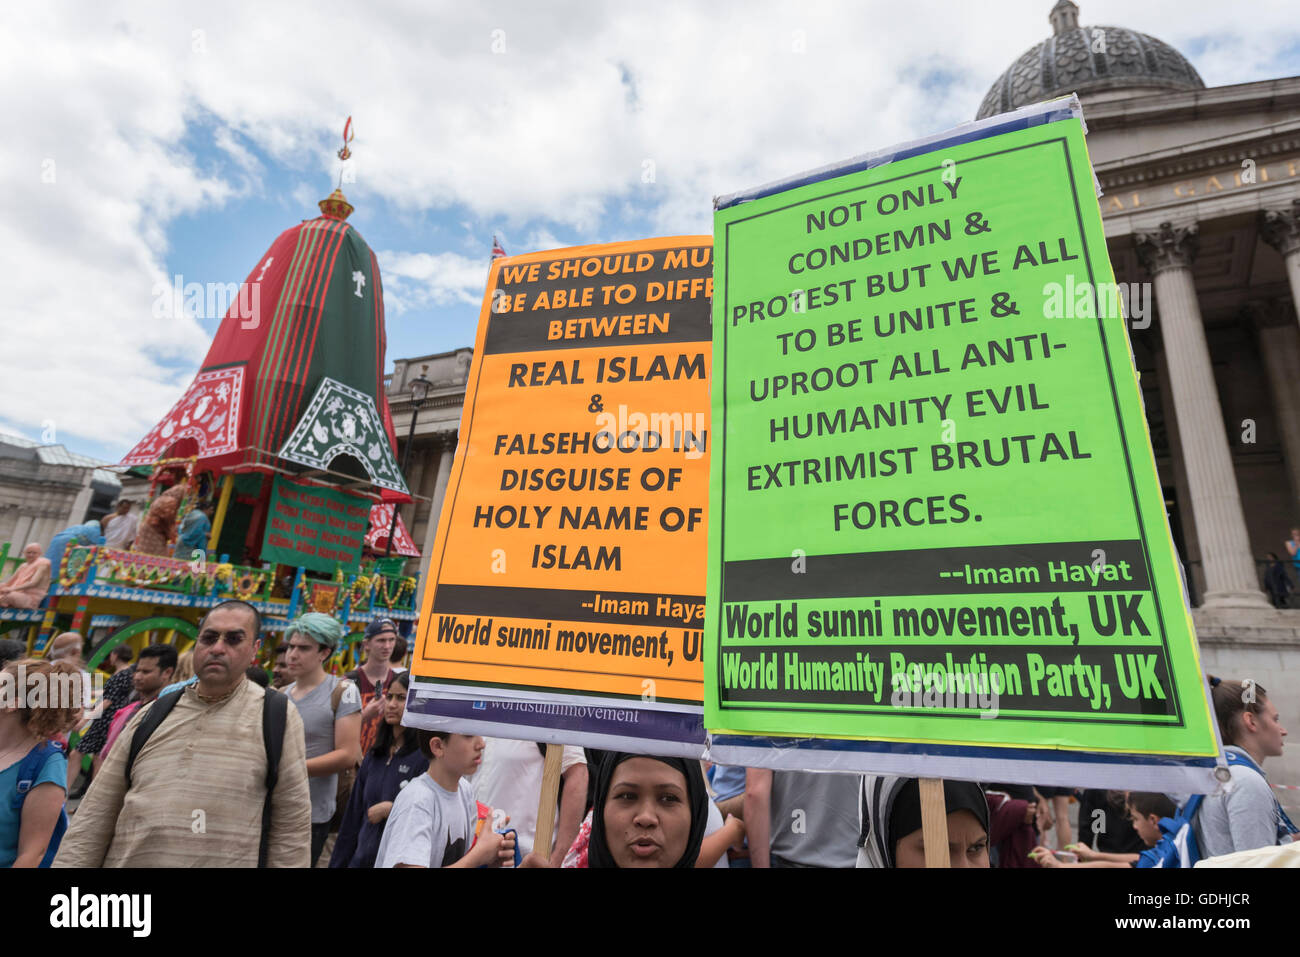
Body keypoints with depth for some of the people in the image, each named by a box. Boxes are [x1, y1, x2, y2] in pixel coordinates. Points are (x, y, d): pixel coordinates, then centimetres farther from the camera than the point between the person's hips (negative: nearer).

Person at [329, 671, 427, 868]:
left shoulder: (426, 756, -15)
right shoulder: (374, 755, 8)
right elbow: (354, 814, 14)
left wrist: (390, 808, -17)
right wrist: (338, 862, 14)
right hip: (362, 858, 6)